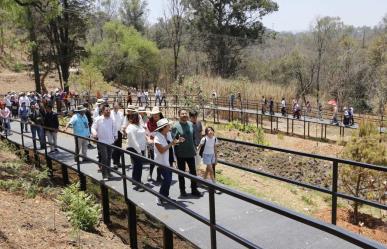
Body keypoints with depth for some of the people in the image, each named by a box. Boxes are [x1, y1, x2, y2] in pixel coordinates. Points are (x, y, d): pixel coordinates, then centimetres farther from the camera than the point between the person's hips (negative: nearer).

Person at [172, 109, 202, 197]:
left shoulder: (191, 124, 3)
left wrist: (194, 148, 13)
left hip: (190, 152, 4)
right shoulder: (176, 126, -11)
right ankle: (182, 190, 23)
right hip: (180, 154, -4)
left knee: (193, 171, 10)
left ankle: (194, 189, 23)